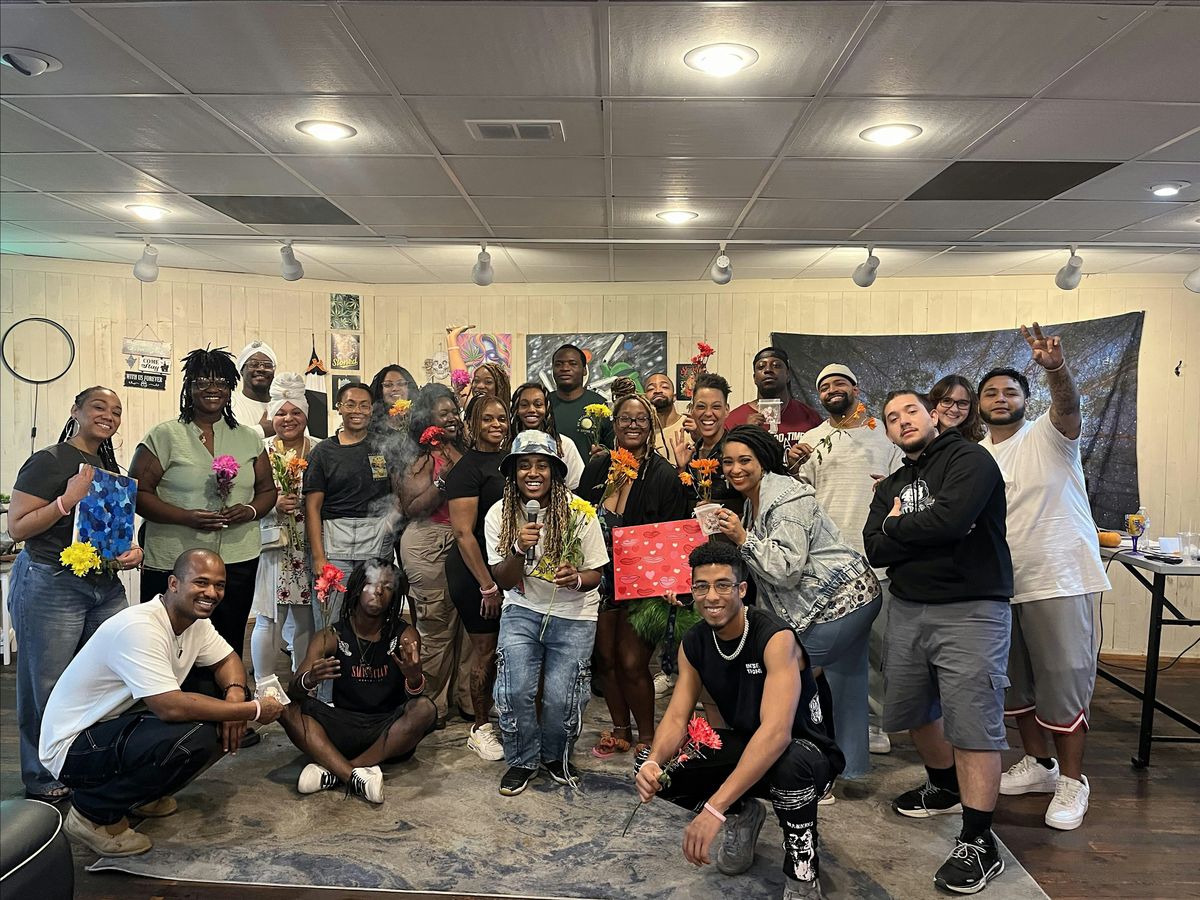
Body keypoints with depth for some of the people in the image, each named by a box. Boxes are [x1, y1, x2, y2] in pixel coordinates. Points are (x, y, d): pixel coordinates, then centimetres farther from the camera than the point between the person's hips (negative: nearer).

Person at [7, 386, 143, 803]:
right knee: (48, 687, 2)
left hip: (106, 587, 7)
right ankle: (43, 782, 19)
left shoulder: (111, 469, 16)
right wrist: (68, 499, -21)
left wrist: (133, 551, 7)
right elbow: (17, 527, -11)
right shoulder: (49, 461, -7)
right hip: (50, 585, -7)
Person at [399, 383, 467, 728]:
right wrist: (443, 480, -20)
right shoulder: (423, 457, -5)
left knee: (461, 622, 6)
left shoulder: (459, 451, 12)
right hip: (429, 545, -6)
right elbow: (412, 509, -12)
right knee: (435, 625, -2)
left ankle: (463, 696, 20)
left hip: (460, 543, 6)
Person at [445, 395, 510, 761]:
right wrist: (487, 585, -18)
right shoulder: (466, 469, -12)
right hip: (476, 575, -7)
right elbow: (464, 533, -17)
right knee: (487, 651, 2)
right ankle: (481, 729, 19)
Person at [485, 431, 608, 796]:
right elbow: (505, 581, -5)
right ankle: (522, 760, 15)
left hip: (574, 615, -1)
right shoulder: (499, 515, -6)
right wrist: (520, 549, -26)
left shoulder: (579, 512, -11)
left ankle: (556, 755, 23)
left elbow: (595, 574, -4)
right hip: (522, 610, 1)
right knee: (516, 690, -14)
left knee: (560, 696, -10)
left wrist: (576, 579, -28)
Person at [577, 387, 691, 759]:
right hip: (602, 576, 4)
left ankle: (647, 737, 18)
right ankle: (620, 732, 31)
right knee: (605, 658, 11)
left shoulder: (664, 476, -8)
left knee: (632, 662, -4)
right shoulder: (595, 468, 5)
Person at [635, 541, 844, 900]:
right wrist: (653, 762, -34)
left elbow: (777, 732, -39)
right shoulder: (693, 643, -7)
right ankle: (743, 815, 14)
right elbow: (676, 718, -9)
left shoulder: (776, 638, -28)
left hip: (806, 751, -6)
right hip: (742, 746, 6)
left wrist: (713, 808, -45)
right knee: (657, 770, -13)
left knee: (790, 763, -41)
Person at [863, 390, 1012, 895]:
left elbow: (951, 519, -24)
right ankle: (946, 787, 42)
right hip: (908, 609, 8)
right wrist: (923, 533, -14)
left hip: (971, 610, -7)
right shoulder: (891, 486, 15)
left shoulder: (969, 459, -6)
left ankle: (978, 844, 3)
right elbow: (875, 549, 1)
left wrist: (897, 527, -7)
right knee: (913, 711, 18)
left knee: (972, 725, -7)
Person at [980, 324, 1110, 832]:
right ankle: (1038, 764, 31)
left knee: (1063, 681, 0)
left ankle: (1072, 781, 15)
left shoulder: (1048, 435, -5)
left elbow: (1068, 405, -27)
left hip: (1060, 580, -6)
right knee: (1015, 679, 15)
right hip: (1000, 585, 6)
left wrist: (1055, 367, -49)